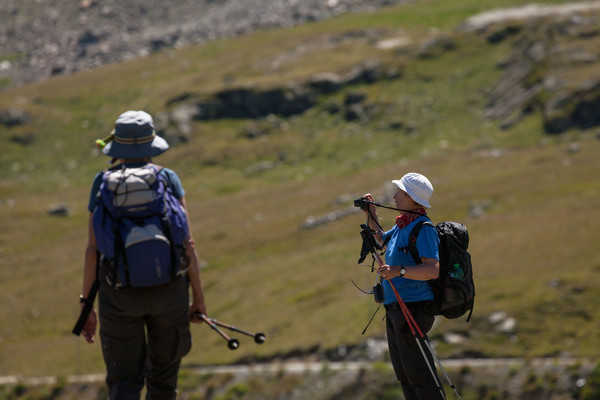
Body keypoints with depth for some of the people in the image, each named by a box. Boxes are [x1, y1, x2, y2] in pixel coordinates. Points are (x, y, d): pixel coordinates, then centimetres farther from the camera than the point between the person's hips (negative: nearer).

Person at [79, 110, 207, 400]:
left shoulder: (104, 184, -1)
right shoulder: (168, 180, -1)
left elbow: (93, 249, -5)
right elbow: (187, 244, -5)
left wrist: (86, 305, 2)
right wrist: (198, 298, 4)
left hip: (120, 294, -1)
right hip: (169, 288, 1)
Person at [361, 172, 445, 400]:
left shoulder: (423, 229, -15)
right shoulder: (401, 226, 14)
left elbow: (433, 270, -26)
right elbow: (382, 240, 35)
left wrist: (399, 270, -37)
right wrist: (372, 216, 21)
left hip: (413, 308, -10)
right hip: (396, 310, 10)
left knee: (418, 373, -12)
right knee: (404, 375, 12)